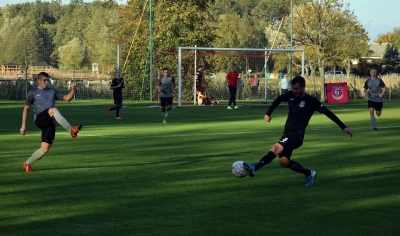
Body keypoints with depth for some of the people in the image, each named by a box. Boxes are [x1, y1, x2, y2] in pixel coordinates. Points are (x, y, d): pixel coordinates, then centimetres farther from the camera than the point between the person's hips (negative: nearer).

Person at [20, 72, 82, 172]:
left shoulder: (52, 91, 18)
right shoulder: (33, 93, 9)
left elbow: (67, 98, 10)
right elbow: (26, 108, 10)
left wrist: (73, 90, -10)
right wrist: (23, 125, 4)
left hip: (50, 123, 4)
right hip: (40, 119, -4)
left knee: (44, 149, -2)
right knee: (54, 110, -34)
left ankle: (27, 164, 19)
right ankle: (71, 130, -43)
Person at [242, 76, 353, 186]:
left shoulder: (311, 101, -11)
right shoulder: (290, 95, 5)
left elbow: (327, 113, -8)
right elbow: (278, 99, 27)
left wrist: (343, 127, -9)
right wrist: (268, 113, 27)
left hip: (297, 136, -8)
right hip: (287, 134, 8)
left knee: (276, 148, -29)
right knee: (284, 162, 8)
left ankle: (255, 167, -41)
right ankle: (309, 173, 27)